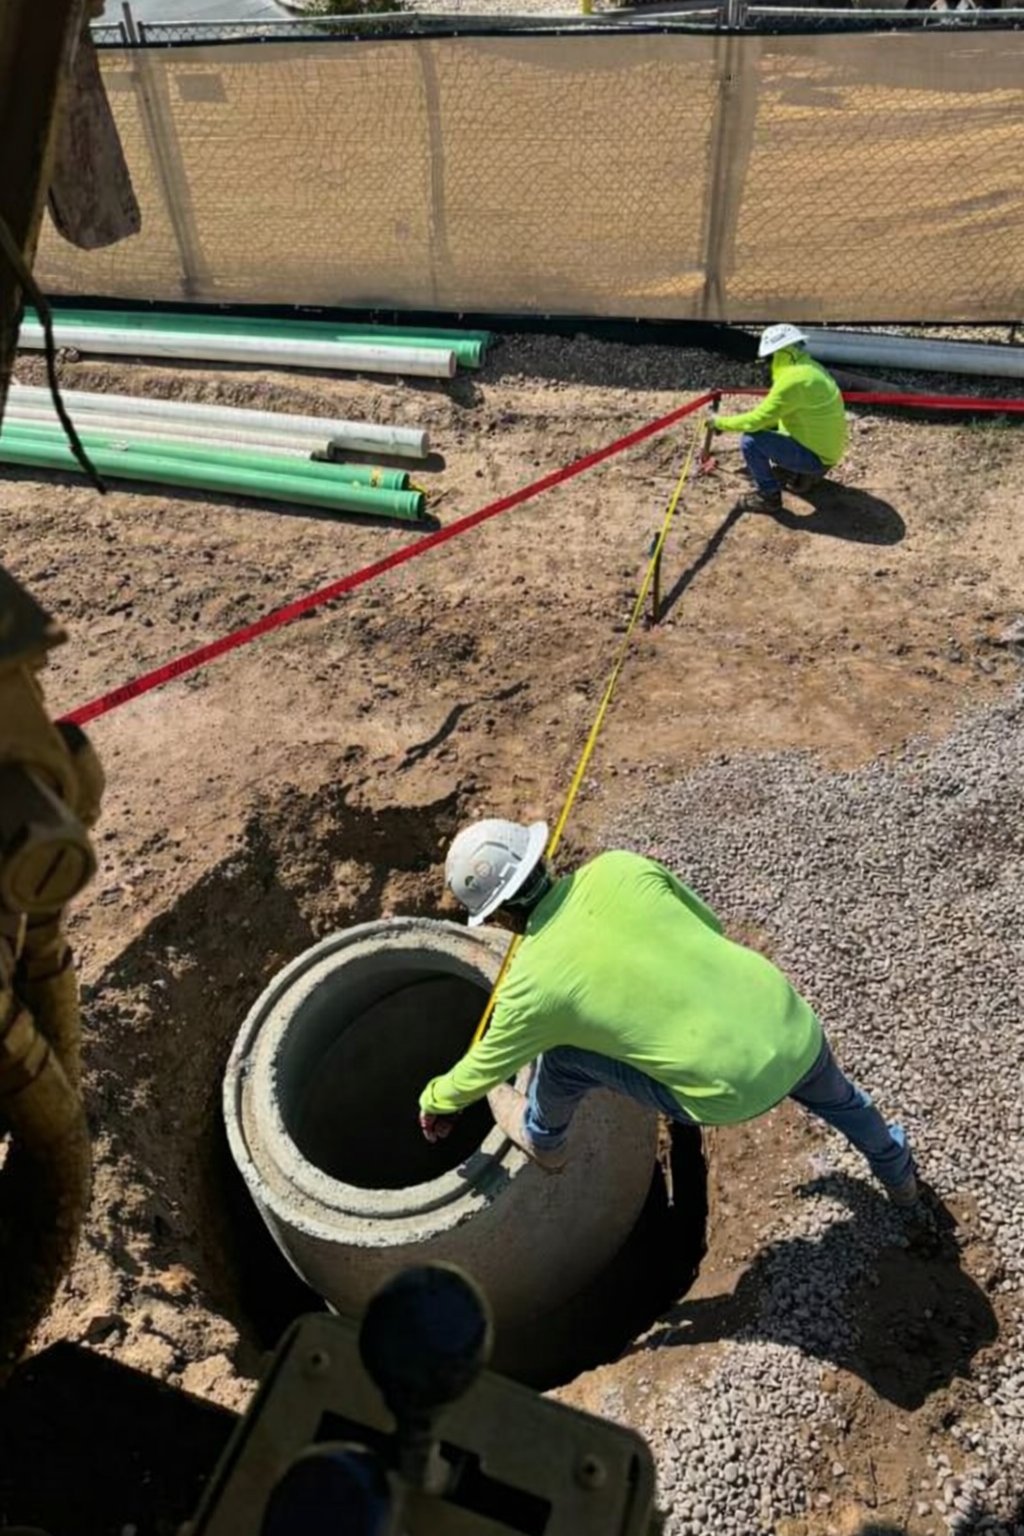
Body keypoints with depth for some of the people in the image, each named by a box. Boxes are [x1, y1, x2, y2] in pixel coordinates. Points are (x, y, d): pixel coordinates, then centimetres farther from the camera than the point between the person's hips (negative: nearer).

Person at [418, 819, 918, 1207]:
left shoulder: (532, 981, -13)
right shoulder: (621, 868, -4)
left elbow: (486, 1066, 7)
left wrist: (436, 1100, 27)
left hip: (733, 1091, -5)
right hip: (794, 1030, 5)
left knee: (563, 1050, 8)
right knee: (829, 1090, 41)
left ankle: (543, 1137, 37)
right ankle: (897, 1172, 69)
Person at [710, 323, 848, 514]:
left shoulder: (793, 379, -24)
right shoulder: (810, 368, 6)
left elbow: (757, 419, -21)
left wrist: (720, 422, -7)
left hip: (815, 456, -9)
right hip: (826, 448, 9)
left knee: (750, 441, -17)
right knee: (768, 424, 21)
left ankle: (769, 497, -3)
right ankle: (801, 473, 21)